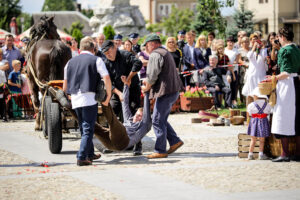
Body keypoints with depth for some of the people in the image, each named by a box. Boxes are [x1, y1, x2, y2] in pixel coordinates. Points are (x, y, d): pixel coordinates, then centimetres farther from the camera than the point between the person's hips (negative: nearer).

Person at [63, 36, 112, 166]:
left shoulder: (71, 62, 17)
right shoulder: (96, 60, 3)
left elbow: (65, 85, 20)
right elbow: (107, 79, -6)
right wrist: (108, 96, 2)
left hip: (75, 99, 5)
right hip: (89, 98, -5)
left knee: (84, 128, 18)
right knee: (88, 129, -3)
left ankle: (90, 154, 30)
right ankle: (81, 157, -11)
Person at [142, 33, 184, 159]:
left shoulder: (155, 55, -11)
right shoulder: (166, 53, 22)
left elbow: (153, 75, -16)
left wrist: (146, 87, 1)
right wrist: (148, 81, 18)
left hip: (165, 92, -10)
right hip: (173, 90, 10)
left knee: (157, 121, -5)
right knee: (162, 120, 18)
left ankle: (160, 151, -2)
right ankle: (175, 141, 16)